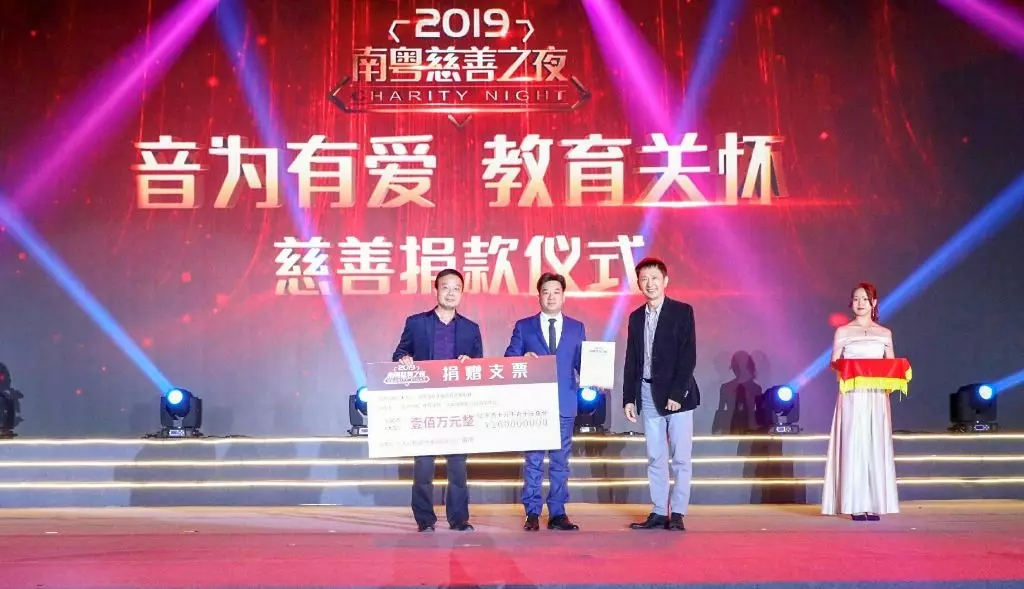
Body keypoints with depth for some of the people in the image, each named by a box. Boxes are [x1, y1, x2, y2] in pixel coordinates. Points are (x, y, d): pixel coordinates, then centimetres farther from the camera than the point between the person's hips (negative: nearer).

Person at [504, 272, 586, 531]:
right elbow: (509, 359, 4)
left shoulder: (576, 328, 12)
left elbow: (582, 362, 6)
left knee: (561, 461, 5)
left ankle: (558, 514, 12)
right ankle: (532, 513, 7)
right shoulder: (524, 327, 8)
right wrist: (523, 359, -17)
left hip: (564, 403, 2)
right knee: (534, 460, 0)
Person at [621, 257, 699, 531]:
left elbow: (688, 356, -9)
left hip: (676, 394, -4)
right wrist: (628, 397, 7)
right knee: (655, 457, 7)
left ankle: (677, 514, 3)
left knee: (680, 457, -2)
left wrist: (677, 393, -15)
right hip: (648, 394, 5)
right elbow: (631, 361, 13)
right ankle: (658, 512, 12)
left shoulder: (682, 312, -3)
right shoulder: (636, 318, 12)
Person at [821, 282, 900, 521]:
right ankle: (855, 505, -4)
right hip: (852, 396, -2)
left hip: (877, 396, 2)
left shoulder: (885, 333, 12)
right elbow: (834, 364, 4)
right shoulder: (843, 332, 7)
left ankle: (875, 504, 4)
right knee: (853, 445, -6)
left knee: (876, 446, -1)